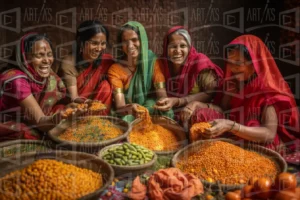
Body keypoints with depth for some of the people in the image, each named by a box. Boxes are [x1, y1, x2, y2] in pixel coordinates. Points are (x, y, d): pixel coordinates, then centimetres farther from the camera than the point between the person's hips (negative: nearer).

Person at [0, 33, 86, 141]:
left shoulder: (47, 75, -3)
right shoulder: (17, 80, -25)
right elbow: (39, 121, -30)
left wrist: (74, 105, -21)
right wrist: (59, 117, -50)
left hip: (36, 135, 7)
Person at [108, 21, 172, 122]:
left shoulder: (153, 63, -8)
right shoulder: (115, 69, -9)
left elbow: (162, 97, -15)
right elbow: (119, 107, -19)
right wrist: (129, 109, -43)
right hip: (127, 117, 0)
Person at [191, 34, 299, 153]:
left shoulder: (269, 90, -20)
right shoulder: (235, 82, -1)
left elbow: (269, 134, -29)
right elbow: (223, 109, -1)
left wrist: (230, 126, -41)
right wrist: (198, 105, -19)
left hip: (260, 146, -5)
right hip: (235, 137, 5)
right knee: (202, 115, -13)